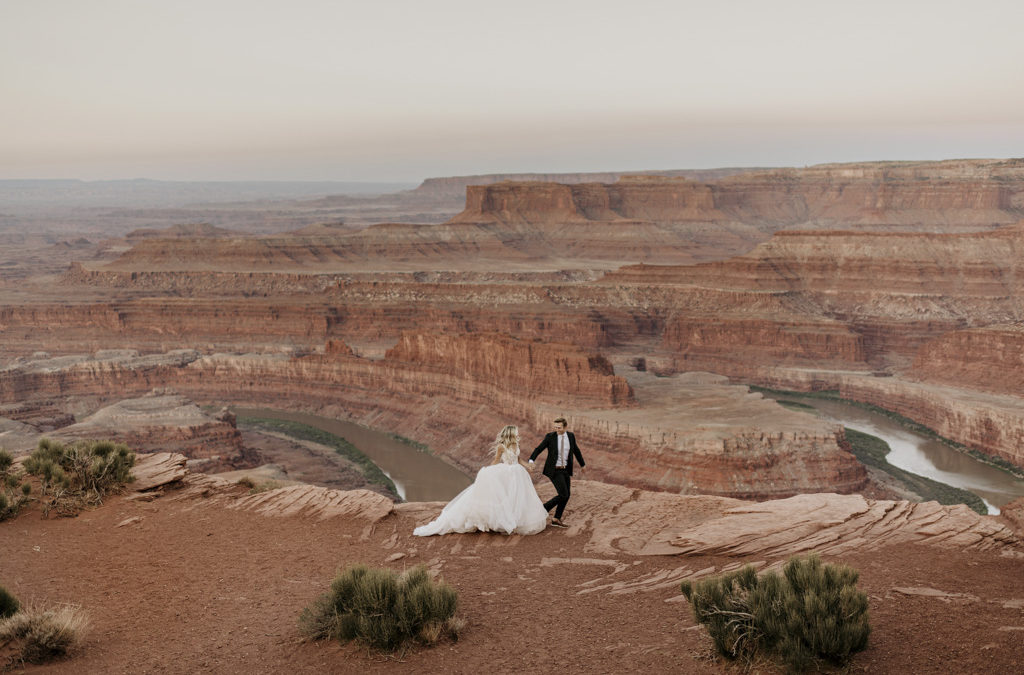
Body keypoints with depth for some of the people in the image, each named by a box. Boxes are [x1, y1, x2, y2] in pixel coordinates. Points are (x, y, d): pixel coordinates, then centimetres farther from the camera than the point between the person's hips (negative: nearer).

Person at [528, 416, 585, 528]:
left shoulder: (571, 436, 1)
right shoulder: (550, 436, -12)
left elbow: (576, 450, 16)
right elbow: (538, 449, -12)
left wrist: (582, 464, 26)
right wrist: (531, 460, -30)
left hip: (565, 470, 6)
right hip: (554, 470, -6)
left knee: (567, 495, 5)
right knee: (563, 495, -14)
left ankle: (556, 519, 16)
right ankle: (543, 509, 2)